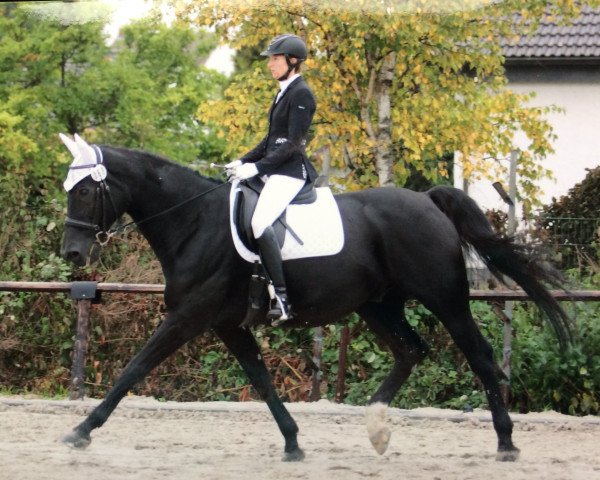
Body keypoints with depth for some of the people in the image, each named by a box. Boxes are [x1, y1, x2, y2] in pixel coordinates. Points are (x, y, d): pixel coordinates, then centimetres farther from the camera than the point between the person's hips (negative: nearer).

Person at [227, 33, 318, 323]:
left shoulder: (301, 95, -12)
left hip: (290, 171, -11)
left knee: (260, 222, -29)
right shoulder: (284, 93, 18)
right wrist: (243, 162, 13)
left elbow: (292, 144, -17)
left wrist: (256, 167, -20)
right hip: (273, 170, 11)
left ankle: (282, 299, -33)